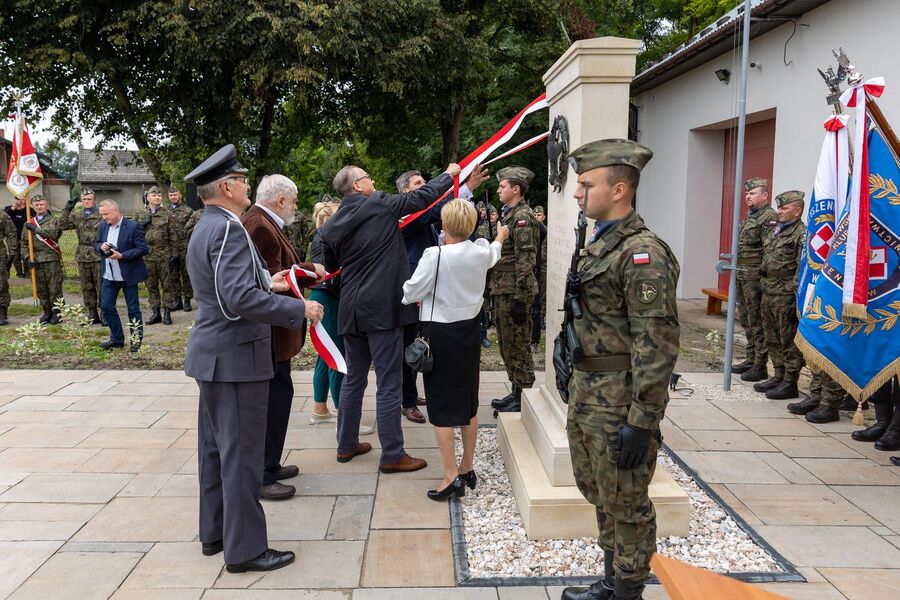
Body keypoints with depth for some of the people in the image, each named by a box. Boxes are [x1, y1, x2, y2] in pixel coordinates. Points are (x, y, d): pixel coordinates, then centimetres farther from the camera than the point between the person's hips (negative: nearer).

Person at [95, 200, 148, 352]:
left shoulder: (133, 227, -14)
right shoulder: (102, 226, 6)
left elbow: (143, 249, -16)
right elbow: (96, 244, 16)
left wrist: (122, 255, -23)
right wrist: (101, 247, -9)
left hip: (128, 275, -6)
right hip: (108, 275, 6)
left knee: (133, 308, 3)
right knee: (106, 306, 8)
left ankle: (136, 340, 15)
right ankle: (116, 339, 22)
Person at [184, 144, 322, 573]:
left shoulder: (204, 228, 13)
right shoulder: (229, 228, -19)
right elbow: (240, 299, -29)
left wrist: (267, 285, 16)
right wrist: (299, 308, -21)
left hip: (214, 354, 10)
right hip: (235, 358, -10)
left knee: (217, 448, 18)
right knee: (241, 453, -1)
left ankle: (215, 533, 30)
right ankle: (244, 549, 9)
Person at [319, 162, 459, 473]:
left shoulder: (330, 226, 7)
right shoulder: (380, 205, -7)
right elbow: (422, 197, 2)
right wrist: (449, 174, 17)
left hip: (350, 310, 6)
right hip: (383, 307, -6)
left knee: (354, 378, 18)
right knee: (389, 383, -1)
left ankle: (347, 444, 27)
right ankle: (392, 455, 5)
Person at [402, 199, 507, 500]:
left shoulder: (435, 255, -20)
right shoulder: (481, 252, -3)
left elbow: (411, 293, -13)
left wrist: (420, 297, 11)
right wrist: (500, 237, 45)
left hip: (440, 332, -6)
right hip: (470, 329, 6)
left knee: (441, 407, 2)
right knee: (468, 402, 16)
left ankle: (452, 476, 2)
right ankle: (468, 468, 27)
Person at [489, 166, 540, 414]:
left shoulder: (523, 217, -14)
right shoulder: (509, 215, 16)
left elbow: (525, 261, -20)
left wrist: (520, 298, -22)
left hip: (514, 292, -10)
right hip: (502, 290, 10)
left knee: (518, 347, -2)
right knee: (507, 345, 15)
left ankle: (524, 398, 7)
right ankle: (516, 392, 25)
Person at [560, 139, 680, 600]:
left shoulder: (642, 252, -18)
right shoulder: (599, 245, 12)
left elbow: (657, 344, -21)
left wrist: (642, 421, -21)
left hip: (619, 401, -9)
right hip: (587, 392, 9)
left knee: (626, 505, 6)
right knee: (601, 497, 21)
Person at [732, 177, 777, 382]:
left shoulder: (769, 217, -12)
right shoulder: (750, 216, 18)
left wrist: (765, 279, -23)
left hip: (755, 274, -10)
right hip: (742, 274, 10)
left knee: (757, 321, -5)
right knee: (746, 319, 15)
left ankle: (760, 366, 0)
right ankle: (751, 359, 26)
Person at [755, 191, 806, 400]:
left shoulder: (802, 234, -12)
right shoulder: (777, 230, 17)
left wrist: (796, 298, -22)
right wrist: (763, 287, 19)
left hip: (786, 295, -9)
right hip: (768, 293, 9)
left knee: (789, 340, -2)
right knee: (772, 339, 15)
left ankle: (790, 383, 5)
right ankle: (779, 376, 26)